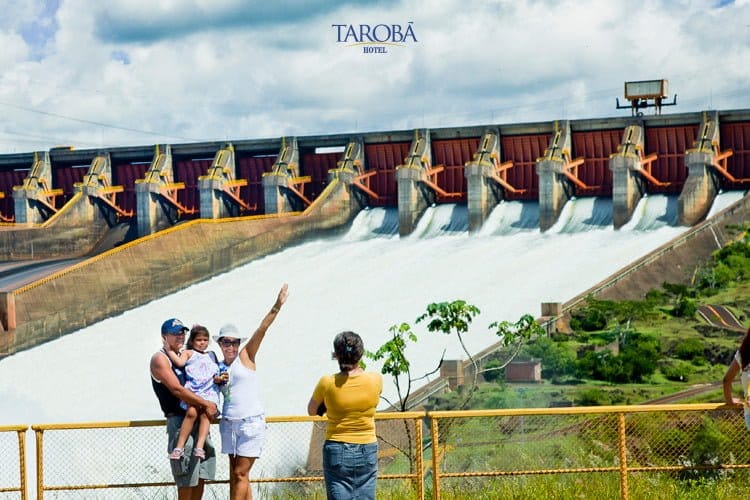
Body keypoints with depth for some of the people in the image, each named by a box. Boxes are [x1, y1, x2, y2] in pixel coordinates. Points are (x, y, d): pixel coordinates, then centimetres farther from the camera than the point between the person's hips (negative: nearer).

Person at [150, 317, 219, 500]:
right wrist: (206, 404, -18)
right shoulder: (159, 358, -5)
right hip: (179, 420, -8)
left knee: (202, 473, 9)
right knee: (187, 478, -9)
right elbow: (177, 389, -16)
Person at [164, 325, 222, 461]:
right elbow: (180, 362, -4)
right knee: (192, 412, -28)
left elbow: (218, 372, 37)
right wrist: (168, 349, -5)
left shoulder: (211, 355, 29)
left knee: (205, 414, -24)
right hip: (192, 391, -3)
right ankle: (179, 447, -24)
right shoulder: (188, 353, 16)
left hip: (210, 390, 3)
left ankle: (199, 447, -33)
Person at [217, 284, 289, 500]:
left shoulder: (246, 356, -1)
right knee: (236, 475, 7)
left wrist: (277, 307, -20)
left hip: (251, 423, -5)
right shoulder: (218, 366, 11)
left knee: (240, 474, -5)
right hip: (229, 423, 5)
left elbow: (262, 329, -10)